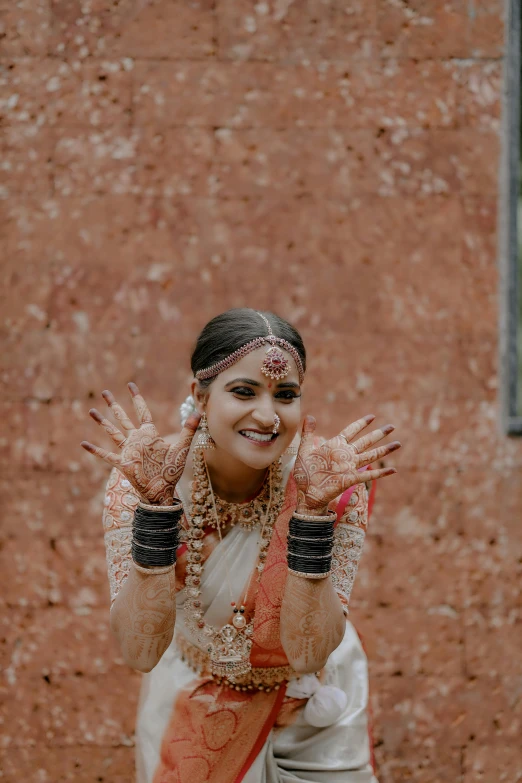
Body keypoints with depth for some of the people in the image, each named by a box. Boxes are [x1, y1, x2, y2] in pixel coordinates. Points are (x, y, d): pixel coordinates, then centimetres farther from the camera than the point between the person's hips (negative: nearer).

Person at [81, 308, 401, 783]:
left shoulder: (336, 480, -22)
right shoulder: (137, 480, -23)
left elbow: (307, 654, -27)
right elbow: (141, 651, -29)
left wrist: (314, 508, -36)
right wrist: (154, 502, -38)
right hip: (192, 705, 0)